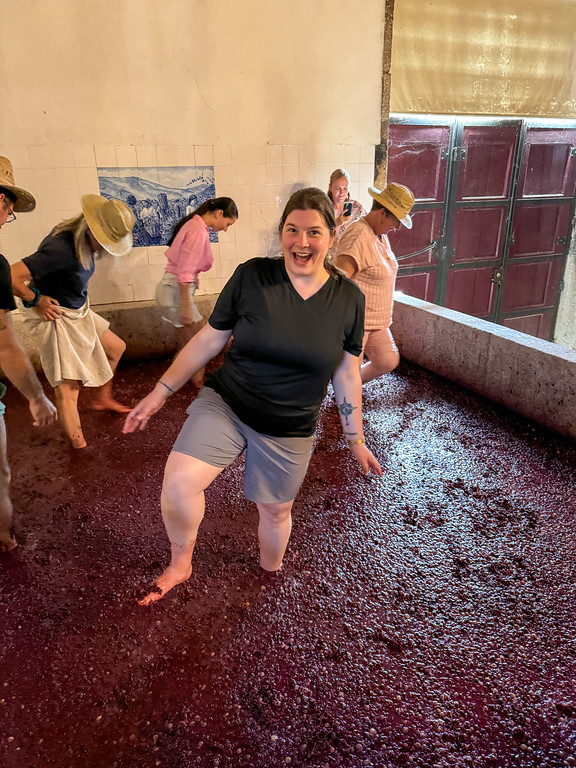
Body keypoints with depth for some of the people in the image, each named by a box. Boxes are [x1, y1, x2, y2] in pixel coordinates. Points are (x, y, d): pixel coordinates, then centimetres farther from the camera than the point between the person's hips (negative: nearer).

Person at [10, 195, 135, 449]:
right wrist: (36, 299, -20)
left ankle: (102, 398, 43)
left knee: (116, 348, 23)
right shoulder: (61, 249, -31)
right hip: (54, 318, -9)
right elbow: (11, 276, -36)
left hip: (79, 313, 10)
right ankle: (79, 448, 0)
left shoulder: (83, 241, -3)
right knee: (68, 388, -8)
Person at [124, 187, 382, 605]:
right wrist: (161, 391, -4)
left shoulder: (349, 299, -6)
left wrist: (356, 439, 8)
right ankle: (180, 564, 8)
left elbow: (347, 373, 3)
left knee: (276, 510, 19)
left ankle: (270, 573, 53)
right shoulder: (251, 277, -11)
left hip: (289, 430, 2)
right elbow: (208, 339, -2)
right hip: (225, 403, -1)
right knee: (179, 480, -23)